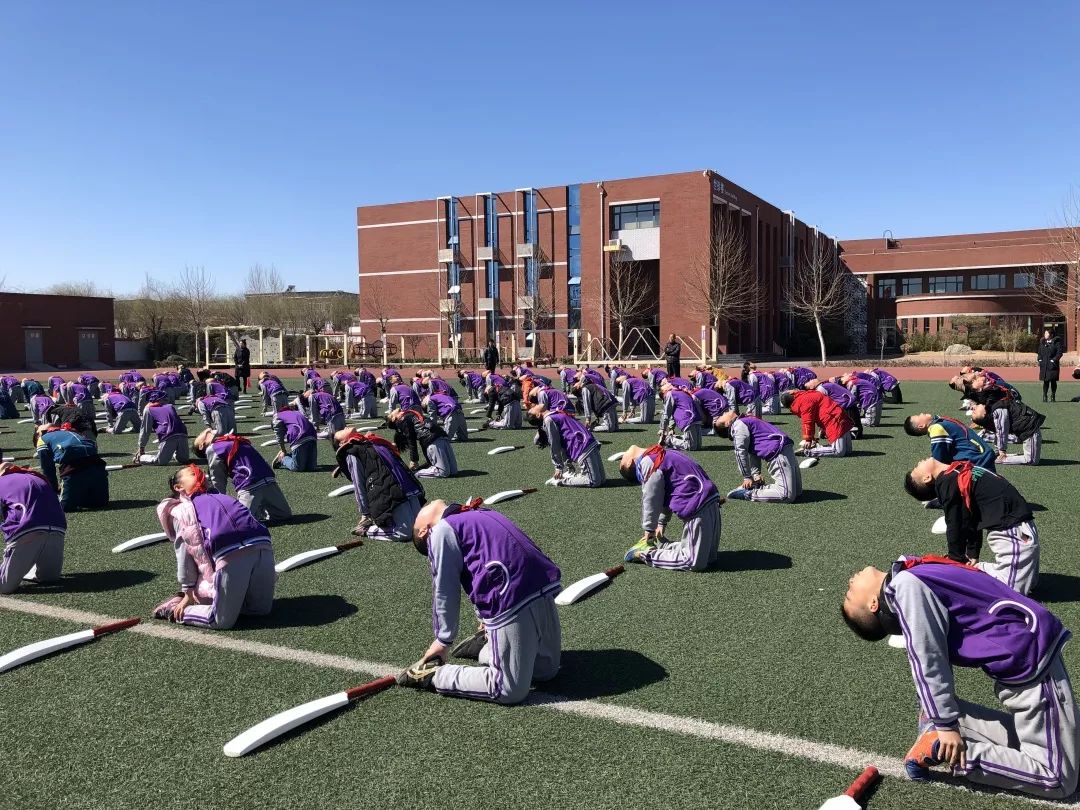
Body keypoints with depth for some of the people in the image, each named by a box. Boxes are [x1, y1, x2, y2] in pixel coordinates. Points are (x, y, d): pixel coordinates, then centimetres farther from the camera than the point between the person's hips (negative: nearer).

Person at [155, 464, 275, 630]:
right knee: (222, 621, -9)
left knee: (262, 609, 4)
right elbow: (184, 552, 15)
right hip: (230, 553, -5)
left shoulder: (221, 497, 34)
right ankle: (179, 610, 17)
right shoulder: (181, 510, 21)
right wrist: (188, 593, 11)